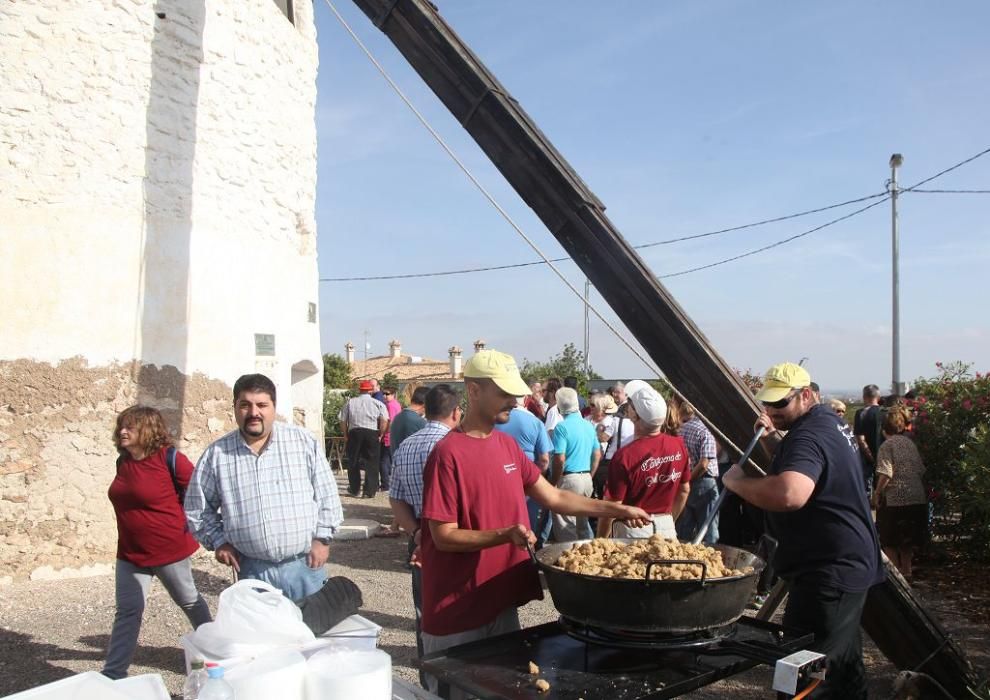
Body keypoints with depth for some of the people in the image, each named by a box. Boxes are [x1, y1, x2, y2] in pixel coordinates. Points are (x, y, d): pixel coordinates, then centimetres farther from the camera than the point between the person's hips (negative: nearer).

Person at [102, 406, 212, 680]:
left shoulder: (169, 458, -18)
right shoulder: (123, 461, 3)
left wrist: (188, 524, -8)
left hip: (169, 549, -5)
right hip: (130, 553, 5)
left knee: (188, 601, 14)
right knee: (127, 611, 5)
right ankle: (113, 674, 11)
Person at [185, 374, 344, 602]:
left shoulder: (304, 441, -2)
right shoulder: (216, 454, -1)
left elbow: (327, 494, 2)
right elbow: (198, 506, 12)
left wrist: (322, 538, -2)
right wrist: (218, 541, 4)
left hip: (304, 565, 0)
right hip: (252, 569, 1)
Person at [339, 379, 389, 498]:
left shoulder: (349, 402, 8)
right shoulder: (378, 404, 3)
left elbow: (343, 422, 6)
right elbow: (384, 421, -9)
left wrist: (346, 435, 14)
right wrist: (380, 435, 1)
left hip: (354, 433, 1)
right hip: (372, 434, -1)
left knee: (353, 463, 14)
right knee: (372, 464, 6)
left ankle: (354, 490, 22)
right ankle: (369, 491, 4)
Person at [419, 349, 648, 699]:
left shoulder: (508, 445, 6)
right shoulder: (448, 454, -18)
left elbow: (553, 497, 11)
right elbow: (444, 536, -18)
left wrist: (616, 510, 7)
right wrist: (506, 535, -29)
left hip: (501, 599, 7)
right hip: (457, 611, -7)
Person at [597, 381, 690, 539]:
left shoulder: (624, 456, -22)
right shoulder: (679, 446, -6)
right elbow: (684, 490, 8)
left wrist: (600, 541, -4)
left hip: (634, 531, -4)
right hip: (667, 527, 4)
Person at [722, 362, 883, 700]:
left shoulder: (808, 436, -23)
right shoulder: (830, 420, 10)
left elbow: (789, 494, -42)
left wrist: (737, 480, -27)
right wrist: (775, 435, 7)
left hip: (826, 573, -11)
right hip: (849, 564, 11)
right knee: (844, 664, 25)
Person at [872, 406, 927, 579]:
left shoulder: (887, 445, -10)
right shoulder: (911, 443, 8)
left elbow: (886, 474, -19)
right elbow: (921, 470, 9)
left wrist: (877, 493, -7)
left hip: (894, 500, -6)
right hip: (917, 498, 6)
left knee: (890, 541, 8)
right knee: (908, 539, 21)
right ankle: (906, 571, 26)